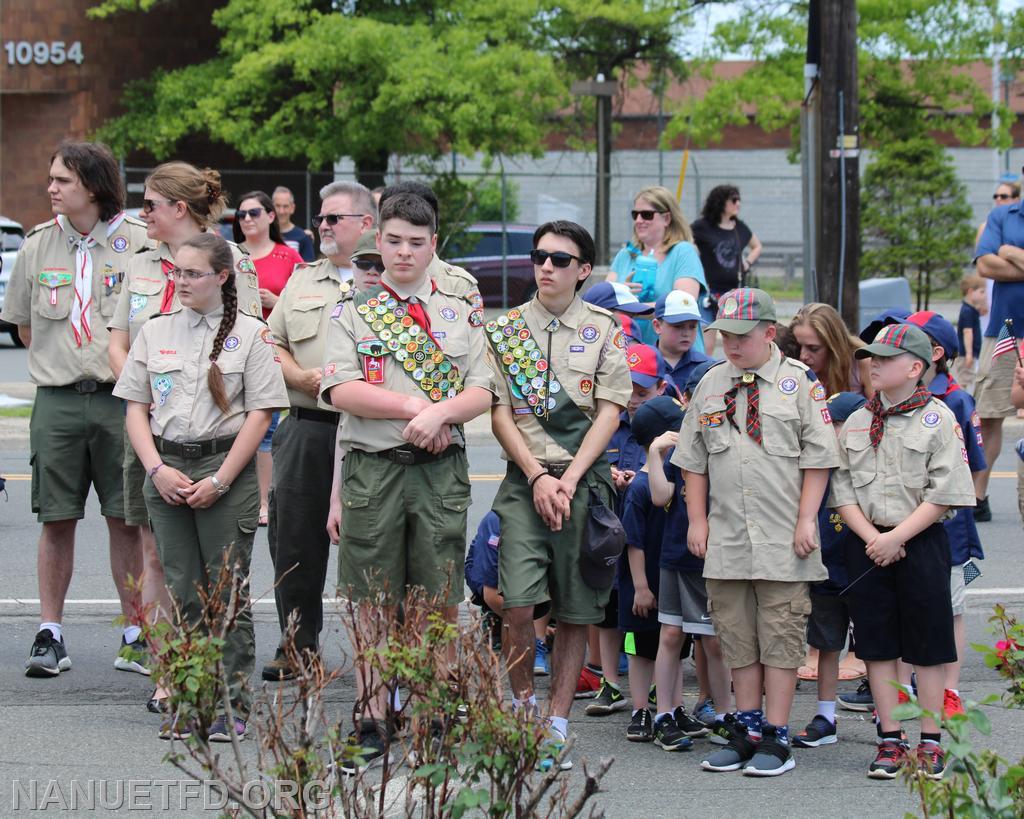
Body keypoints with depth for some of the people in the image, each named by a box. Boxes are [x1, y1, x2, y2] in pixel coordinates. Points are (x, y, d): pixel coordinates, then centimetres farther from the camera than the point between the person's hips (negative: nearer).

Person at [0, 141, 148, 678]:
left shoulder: (138, 243, -3)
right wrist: (66, 362, 7)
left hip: (120, 398, -2)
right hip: (57, 400, 2)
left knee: (126, 520, 3)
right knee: (57, 519, 4)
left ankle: (135, 635, 10)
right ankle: (50, 635, 11)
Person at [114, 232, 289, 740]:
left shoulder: (250, 333, 0)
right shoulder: (155, 332, 10)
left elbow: (260, 413, -4)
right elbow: (136, 408, 10)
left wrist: (220, 480, -11)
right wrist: (157, 470, -5)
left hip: (226, 469, -3)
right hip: (166, 469, 3)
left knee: (228, 588, -3)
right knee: (181, 589, 5)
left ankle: (233, 702, 1)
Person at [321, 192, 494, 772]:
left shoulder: (460, 315, 12)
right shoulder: (354, 315, 7)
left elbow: (481, 393, 3)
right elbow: (341, 390, -6)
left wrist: (440, 413, -16)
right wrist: (415, 408, -11)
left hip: (442, 469, 1)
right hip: (372, 468, -1)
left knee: (438, 604, 1)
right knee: (374, 603, 1)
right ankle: (374, 727, 7)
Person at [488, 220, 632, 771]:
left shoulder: (604, 331, 6)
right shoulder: (505, 329, 7)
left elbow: (609, 413, 0)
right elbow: (499, 413, 3)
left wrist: (568, 480, -10)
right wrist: (538, 477, -8)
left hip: (584, 479, 0)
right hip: (524, 479, 0)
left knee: (576, 611, 2)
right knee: (519, 604, -13)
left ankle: (557, 724, 9)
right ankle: (522, 704, 7)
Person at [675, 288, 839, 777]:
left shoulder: (799, 382, -1)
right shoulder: (710, 385, 11)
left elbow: (818, 458, -2)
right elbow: (694, 459, 15)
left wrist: (806, 519, -8)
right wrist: (697, 518, 8)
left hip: (783, 538, -4)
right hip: (726, 535, 4)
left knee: (779, 635, -1)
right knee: (736, 634, 8)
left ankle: (776, 737, 3)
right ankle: (747, 731, 17)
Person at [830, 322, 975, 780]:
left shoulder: (938, 419, -4)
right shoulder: (857, 422, 9)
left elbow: (944, 494, -9)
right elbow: (842, 489, 6)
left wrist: (896, 537, -14)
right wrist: (870, 537, -9)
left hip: (920, 542, -4)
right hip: (868, 547, 4)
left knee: (927, 646, 1)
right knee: (878, 646, 5)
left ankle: (929, 743, 9)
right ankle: (890, 742, 12)